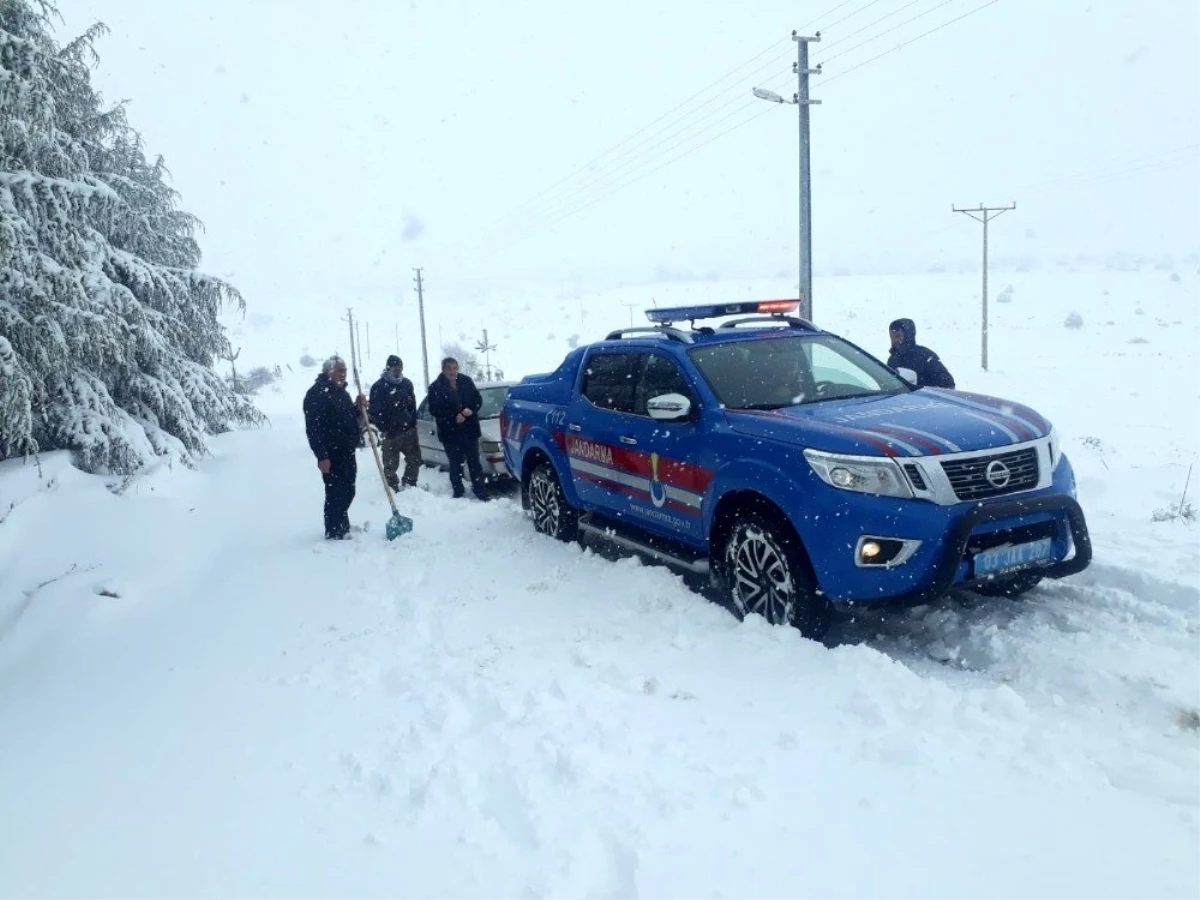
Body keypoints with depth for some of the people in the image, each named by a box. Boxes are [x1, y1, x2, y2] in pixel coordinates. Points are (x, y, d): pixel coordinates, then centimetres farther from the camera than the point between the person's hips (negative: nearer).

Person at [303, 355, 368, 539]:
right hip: (332, 455, -9)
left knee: (347, 493, 17)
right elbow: (313, 428, -20)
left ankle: (343, 528, 32)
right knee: (335, 495, -6)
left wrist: (359, 406, 4)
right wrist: (322, 456, -25)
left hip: (347, 453, 9)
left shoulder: (341, 392, 15)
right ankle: (334, 534, 3)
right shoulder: (316, 394, -14)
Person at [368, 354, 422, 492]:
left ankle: (410, 485, 26)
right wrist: (384, 429, -12)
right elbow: (374, 410, -8)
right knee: (391, 464, 1)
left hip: (409, 430, 5)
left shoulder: (407, 383, 8)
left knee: (415, 459, 9)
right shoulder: (378, 387, -7)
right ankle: (393, 489, 14)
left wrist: (413, 424, 7)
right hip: (390, 432, -4)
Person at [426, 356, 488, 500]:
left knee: (474, 461, 6)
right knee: (455, 464, 6)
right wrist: (453, 418, -17)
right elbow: (434, 410, -8)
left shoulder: (466, 381, 2)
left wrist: (471, 409, -14)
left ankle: (480, 491, 15)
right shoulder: (436, 387, -5)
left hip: (470, 429, 2)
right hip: (450, 432, -2)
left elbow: (478, 399, 6)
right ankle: (458, 493, 18)